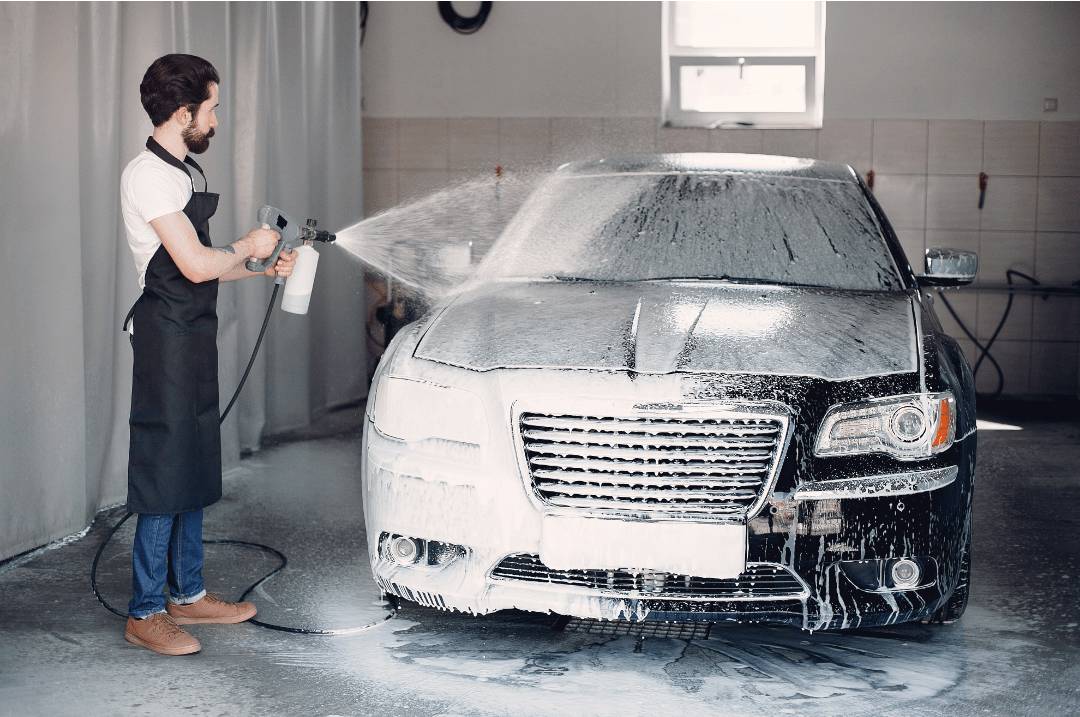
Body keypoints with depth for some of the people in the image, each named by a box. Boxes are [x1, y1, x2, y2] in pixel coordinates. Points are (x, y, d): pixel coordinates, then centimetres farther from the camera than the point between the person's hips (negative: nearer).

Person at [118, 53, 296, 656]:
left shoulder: (183, 172, 16)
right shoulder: (148, 175, -15)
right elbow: (196, 265, -22)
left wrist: (265, 270, 16)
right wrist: (248, 247, -6)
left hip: (196, 336, 10)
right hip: (168, 335, -10)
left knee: (196, 468, 14)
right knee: (166, 473, -6)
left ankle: (188, 594, 24)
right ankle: (145, 612, 2)